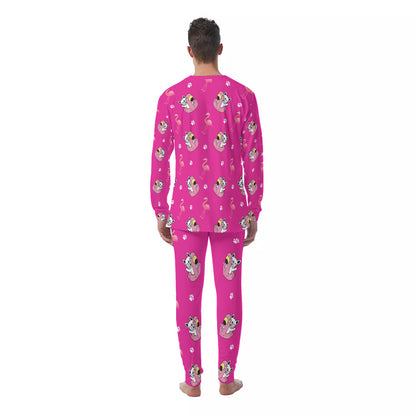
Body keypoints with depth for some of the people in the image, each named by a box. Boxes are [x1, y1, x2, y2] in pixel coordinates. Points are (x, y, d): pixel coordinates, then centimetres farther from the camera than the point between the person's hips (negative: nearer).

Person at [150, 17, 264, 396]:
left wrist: (159, 214, 7)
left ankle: (193, 379, 19)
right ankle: (227, 377, 21)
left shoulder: (170, 97, -7)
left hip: (187, 212, 0)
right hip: (230, 212, 0)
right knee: (229, 292, 11)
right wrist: (254, 214, 6)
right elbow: (254, 162, -5)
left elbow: (159, 162, -4)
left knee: (188, 294, 10)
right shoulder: (244, 96, -7)